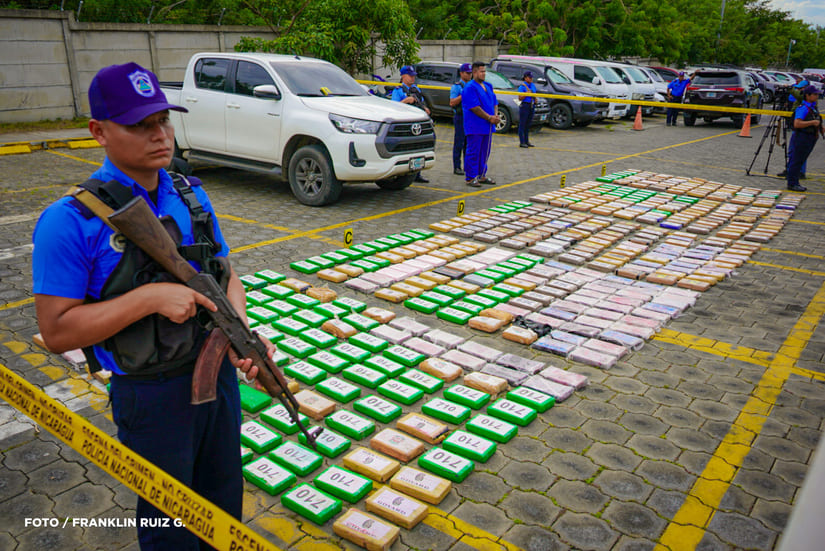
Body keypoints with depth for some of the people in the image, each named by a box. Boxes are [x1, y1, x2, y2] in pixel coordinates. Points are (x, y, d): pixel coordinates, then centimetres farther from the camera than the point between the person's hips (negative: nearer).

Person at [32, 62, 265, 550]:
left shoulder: (193, 196, 1)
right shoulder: (72, 221, -18)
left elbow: (227, 276, 7)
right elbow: (57, 331, -17)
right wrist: (149, 297, -28)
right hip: (151, 395, -5)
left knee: (225, 505, 24)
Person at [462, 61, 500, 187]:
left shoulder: (488, 86, 16)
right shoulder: (470, 88, -11)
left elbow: (494, 102, 18)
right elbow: (474, 107, -18)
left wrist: (495, 116, -2)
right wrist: (489, 117, -16)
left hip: (487, 125, 8)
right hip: (475, 127, -8)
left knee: (485, 152, 13)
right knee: (473, 152, -4)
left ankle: (482, 176, 23)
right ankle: (470, 178, 2)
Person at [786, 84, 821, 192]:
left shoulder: (813, 107, 14)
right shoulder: (803, 108, -16)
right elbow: (797, 124, -27)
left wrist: (819, 127, 14)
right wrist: (813, 122, -24)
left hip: (810, 138, 10)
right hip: (801, 138, -9)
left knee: (800, 162, 14)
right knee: (796, 161, -3)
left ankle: (795, 183, 21)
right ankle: (792, 184, 2)